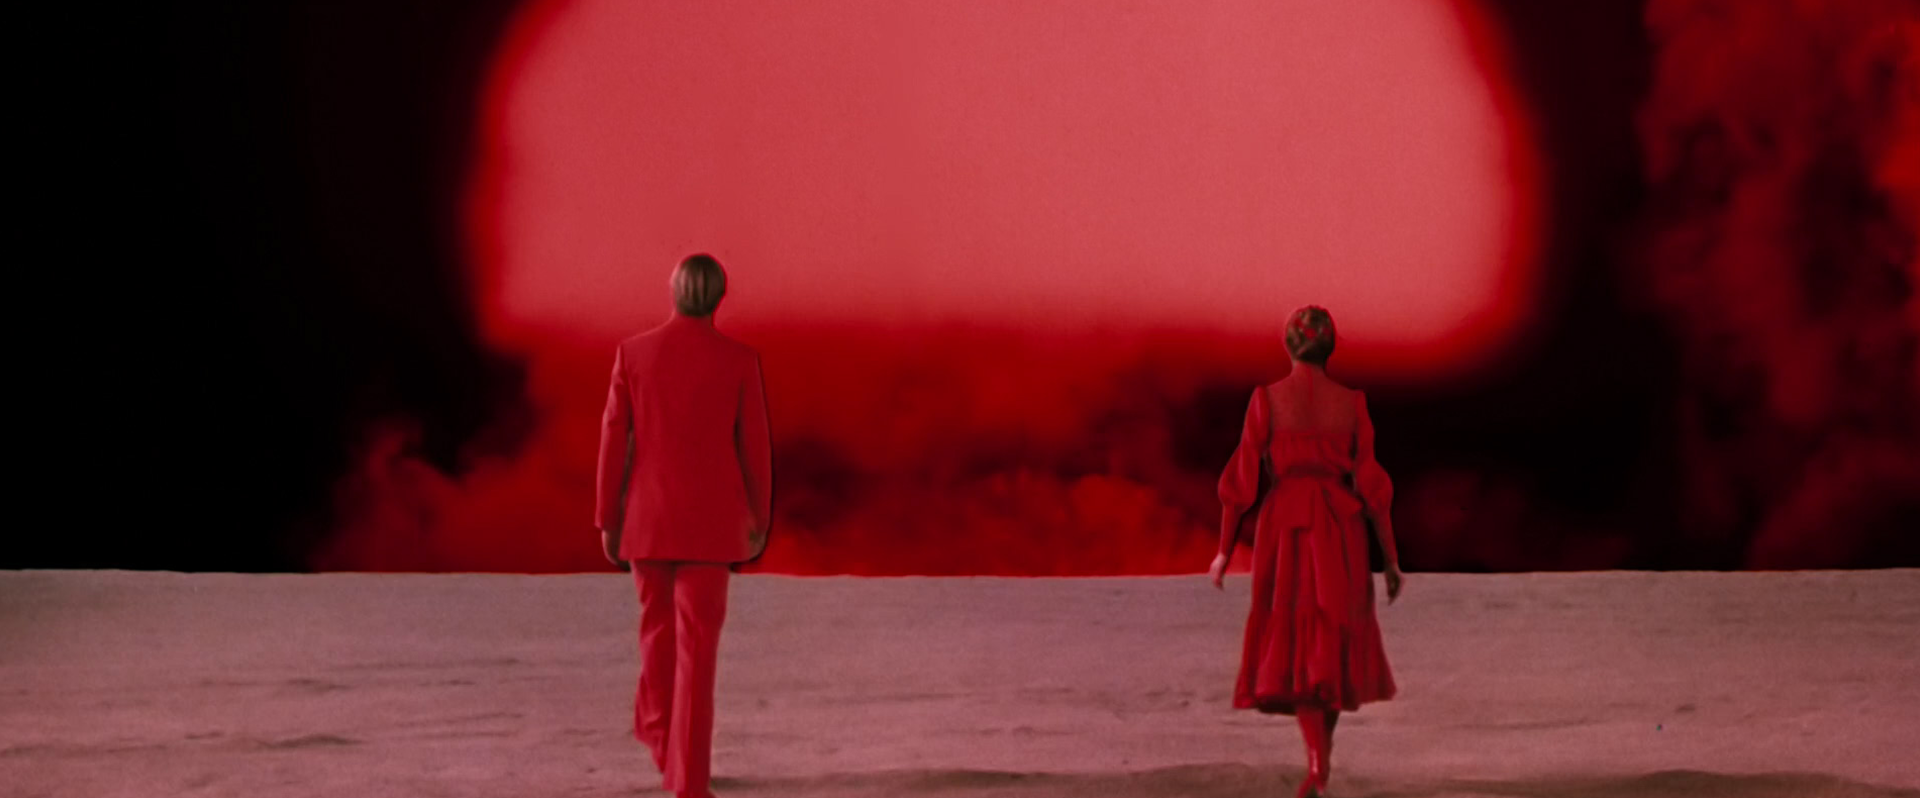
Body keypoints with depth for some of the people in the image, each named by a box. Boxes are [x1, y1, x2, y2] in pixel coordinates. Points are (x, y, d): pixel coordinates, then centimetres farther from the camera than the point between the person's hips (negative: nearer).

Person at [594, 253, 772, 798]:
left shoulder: (633, 353, -3)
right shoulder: (740, 360, -5)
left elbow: (614, 442, -2)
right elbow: (755, 447, -1)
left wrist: (607, 522, 5)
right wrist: (760, 522, 11)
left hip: (647, 516, 1)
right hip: (709, 519, -1)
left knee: (659, 624, 24)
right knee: (697, 646, -2)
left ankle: (662, 735, 38)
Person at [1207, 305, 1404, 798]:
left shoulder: (1266, 399, -4)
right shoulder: (1351, 402, -2)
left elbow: (1244, 478, -4)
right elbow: (1371, 482, -4)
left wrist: (1225, 549, 4)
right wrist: (1391, 558, 2)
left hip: (1283, 531, -1)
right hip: (1340, 534, 1)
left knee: (1293, 646, 3)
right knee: (1332, 643, 18)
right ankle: (1321, 754, 28)